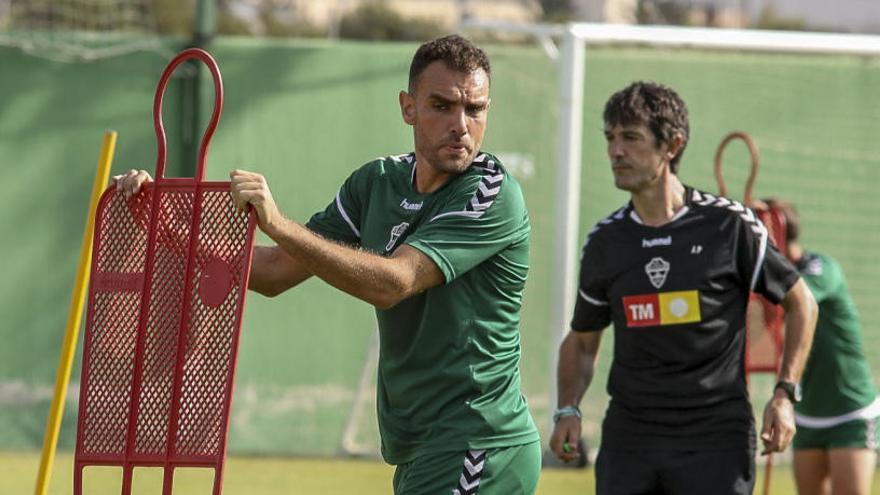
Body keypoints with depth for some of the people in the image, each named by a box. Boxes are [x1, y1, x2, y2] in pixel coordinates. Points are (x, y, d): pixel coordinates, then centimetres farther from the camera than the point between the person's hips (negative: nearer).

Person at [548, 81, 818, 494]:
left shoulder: (729, 225, -3)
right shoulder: (604, 242, 7)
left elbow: (800, 303, 8)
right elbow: (581, 340, 20)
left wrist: (784, 394, -1)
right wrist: (568, 410, 2)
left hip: (717, 436, -3)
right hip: (628, 438, 3)